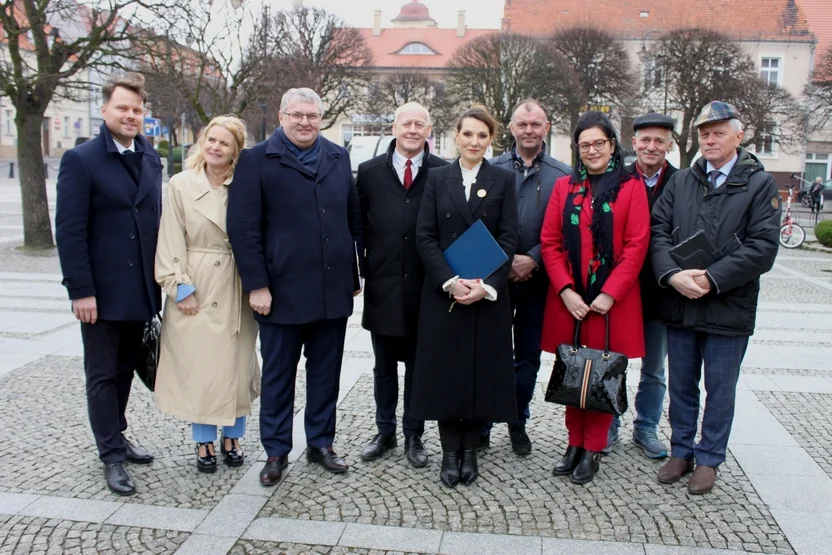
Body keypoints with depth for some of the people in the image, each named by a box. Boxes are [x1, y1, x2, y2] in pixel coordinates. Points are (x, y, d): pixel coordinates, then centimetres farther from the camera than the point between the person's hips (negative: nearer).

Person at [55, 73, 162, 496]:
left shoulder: (151, 160, 10)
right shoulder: (80, 160, -7)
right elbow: (69, 230, -11)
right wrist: (80, 290, -16)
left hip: (141, 290, 6)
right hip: (102, 292, -5)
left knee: (125, 370, 17)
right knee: (102, 376, 5)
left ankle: (116, 437, 32)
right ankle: (112, 456, 14)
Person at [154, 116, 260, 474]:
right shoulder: (180, 185, -1)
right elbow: (172, 242, -2)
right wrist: (181, 287, -8)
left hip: (237, 291, 1)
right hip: (197, 288, -1)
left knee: (237, 365, 9)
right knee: (197, 367, 5)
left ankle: (232, 437, 27)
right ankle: (204, 443, 22)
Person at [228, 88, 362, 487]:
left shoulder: (338, 158, 11)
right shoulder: (256, 160, -2)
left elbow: (354, 218, 13)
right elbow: (243, 227, -7)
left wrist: (355, 272, 9)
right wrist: (256, 285, -12)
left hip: (334, 289, 4)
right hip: (282, 290, -3)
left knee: (326, 373, 13)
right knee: (278, 375, 9)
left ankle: (321, 443, 29)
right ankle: (276, 452, 23)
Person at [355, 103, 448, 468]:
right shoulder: (370, 172, 5)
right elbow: (359, 226, 7)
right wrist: (359, 272, 2)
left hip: (424, 288, -2)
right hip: (382, 288, 2)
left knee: (418, 366, 11)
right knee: (384, 366, 14)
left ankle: (414, 436, 26)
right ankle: (385, 433, 30)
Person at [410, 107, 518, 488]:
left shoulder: (503, 180, 4)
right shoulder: (438, 178, 5)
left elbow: (508, 238, -2)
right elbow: (425, 235, -2)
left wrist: (486, 284, -15)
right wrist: (450, 281, -14)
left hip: (488, 293, 0)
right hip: (443, 292, 0)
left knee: (481, 369, 5)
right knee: (445, 370, 3)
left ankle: (470, 450, 20)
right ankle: (450, 452, 16)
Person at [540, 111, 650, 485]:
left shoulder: (631, 187, 1)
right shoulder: (564, 187, 8)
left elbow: (636, 246, -5)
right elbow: (549, 242, 3)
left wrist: (610, 293, -13)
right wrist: (565, 290, -8)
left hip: (612, 301, -2)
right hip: (568, 300, 2)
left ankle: (593, 450, 18)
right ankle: (575, 444, 23)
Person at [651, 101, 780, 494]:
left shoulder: (760, 184, -3)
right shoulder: (681, 181, 9)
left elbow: (763, 248, -11)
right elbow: (658, 230, 0)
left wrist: (712, 280, -18)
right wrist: (672, 275, -17)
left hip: (729, 307, -3)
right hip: (679, 304, 3)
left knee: (720, 388, 9)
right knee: (681, 384, 14)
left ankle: (709, 458, 25)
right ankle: (681, 451, 30)